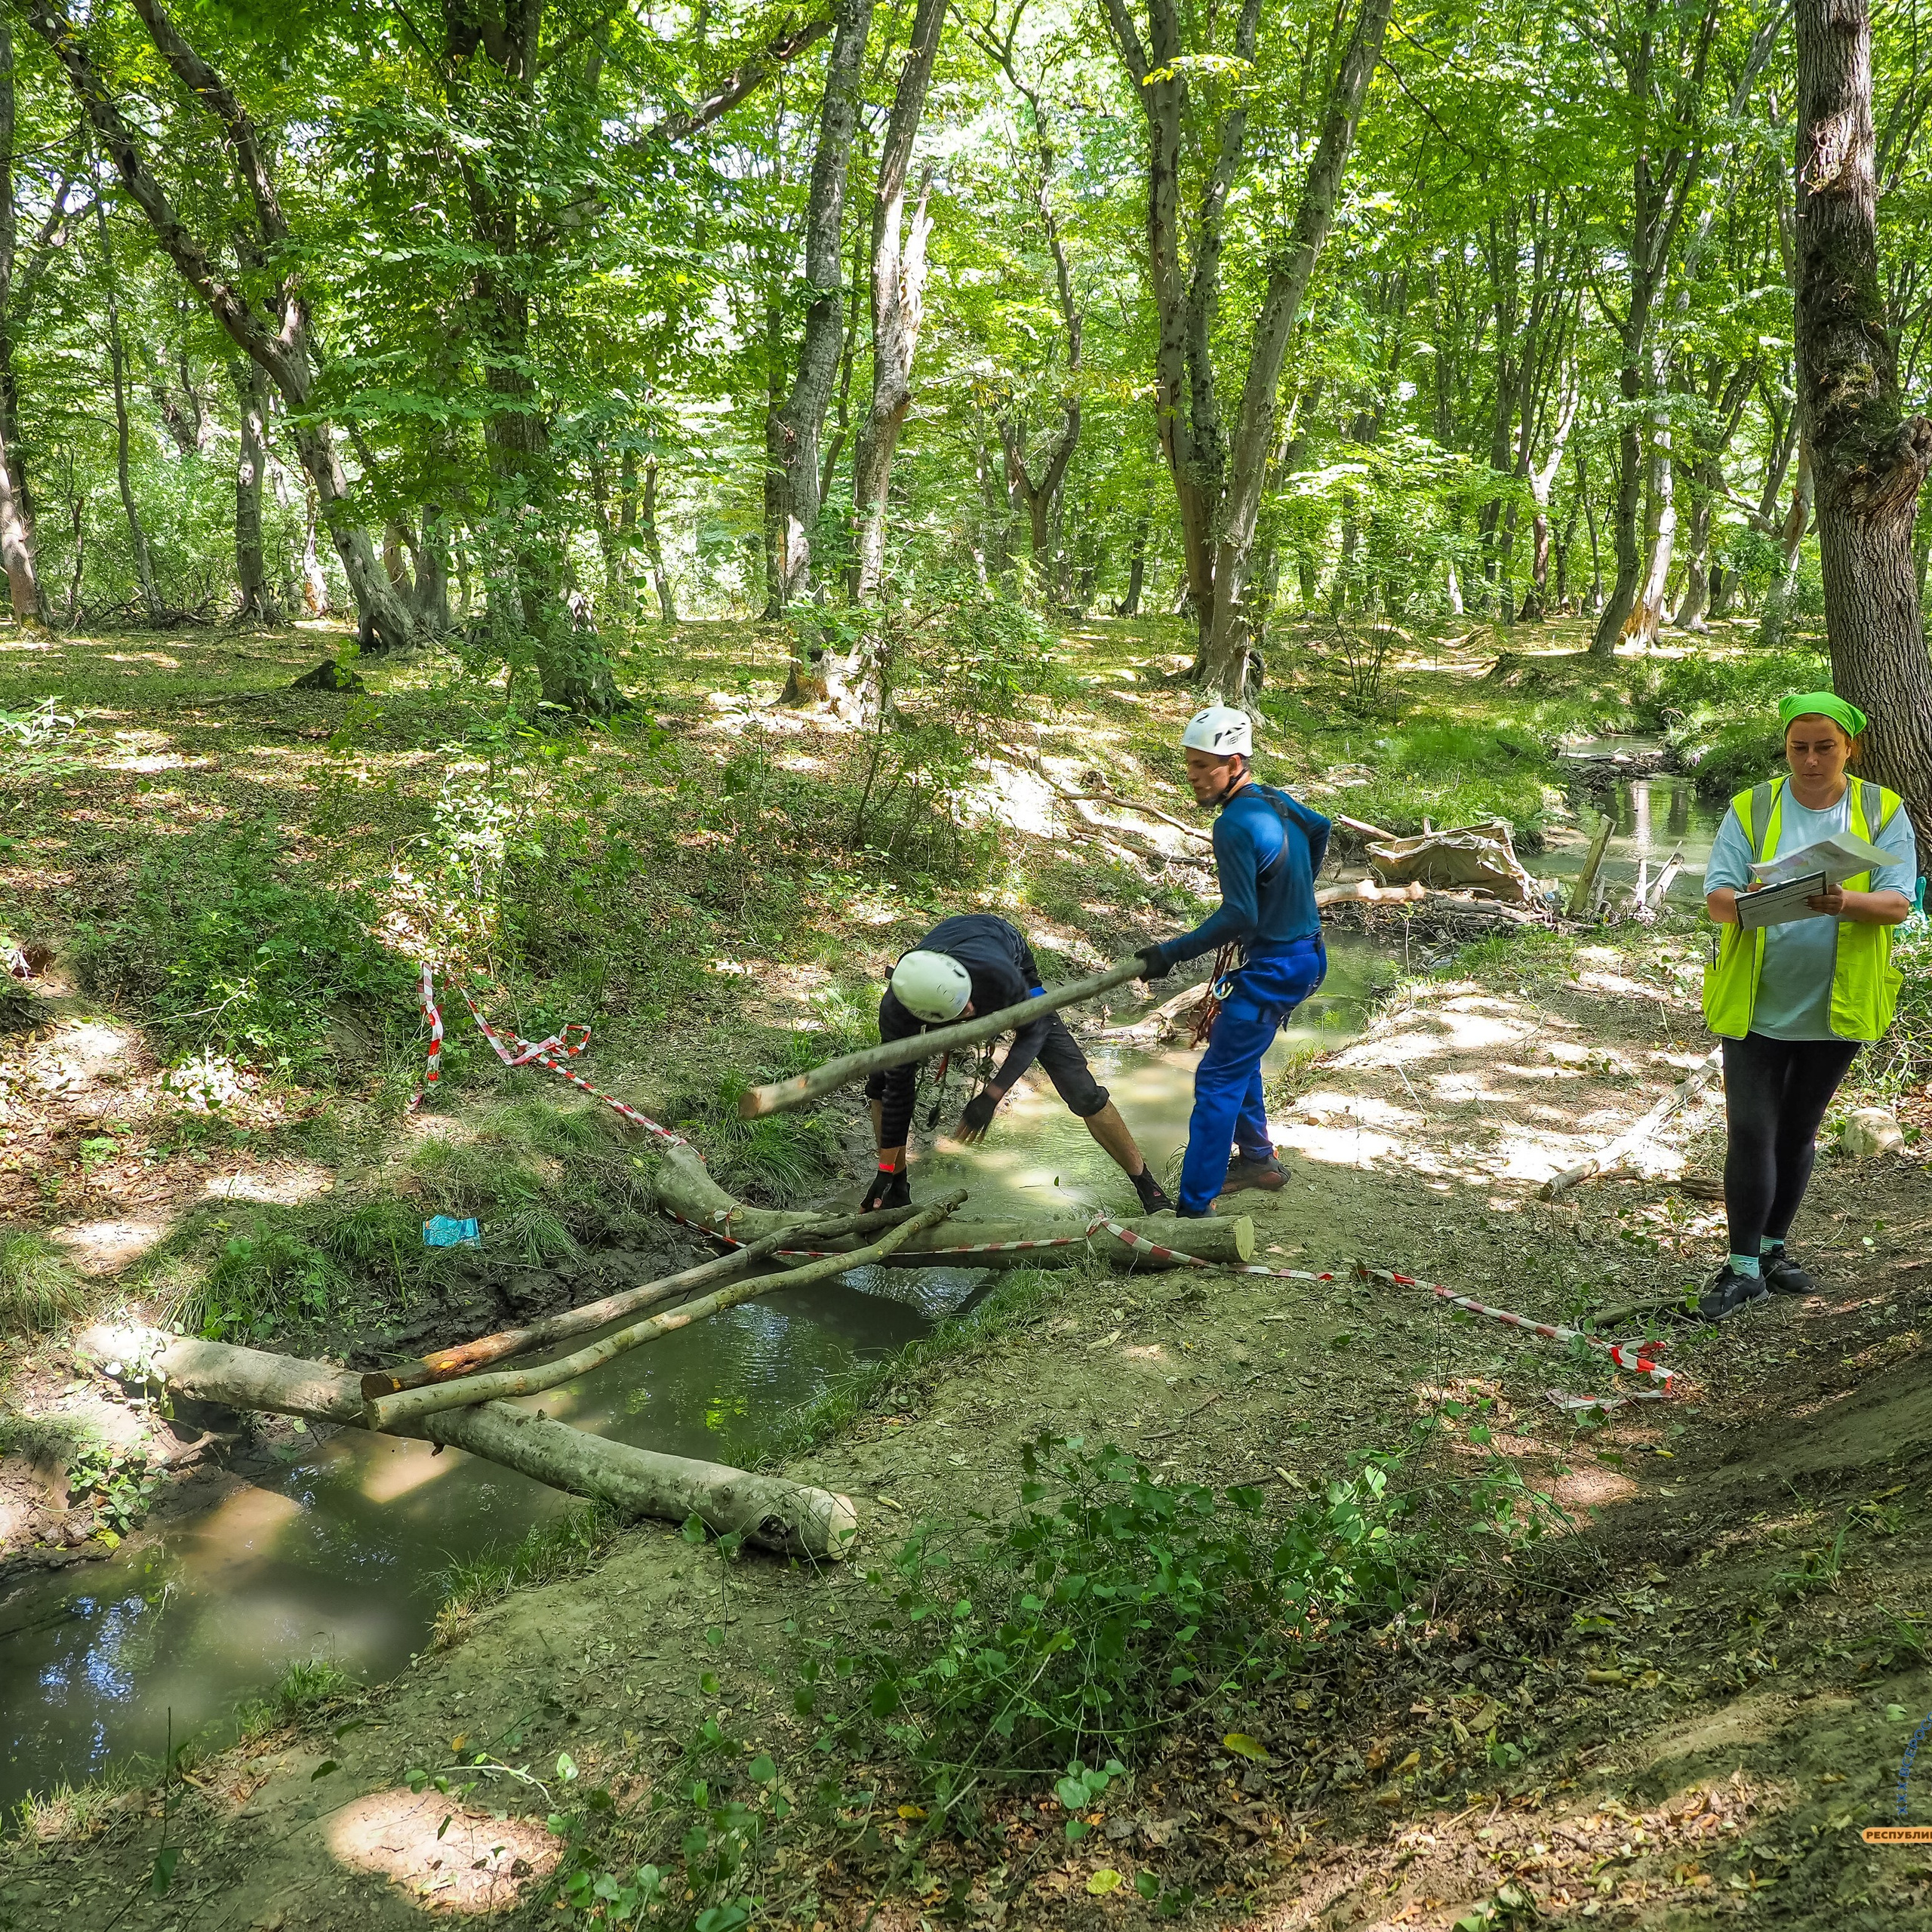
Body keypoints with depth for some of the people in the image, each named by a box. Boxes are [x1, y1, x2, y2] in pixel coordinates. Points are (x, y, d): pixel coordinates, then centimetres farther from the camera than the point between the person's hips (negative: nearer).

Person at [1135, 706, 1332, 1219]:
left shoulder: (1234, 826, -24)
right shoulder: (1274, 799, 4)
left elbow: (1240, 917, -27)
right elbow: (1320, 827, 26)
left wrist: (1172, 953, -21)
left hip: (1274, 968, -9)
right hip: (1306, 951, 10)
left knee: (1218, 1080, -6)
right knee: (1238, 1057, 25)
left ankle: (1192, 1210, -5)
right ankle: (1258, 1159, 39)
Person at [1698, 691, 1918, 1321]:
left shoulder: (1882, 812, 0)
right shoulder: (1751, 809, -2)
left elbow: (1898, 902, -9)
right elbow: (1715, 897, -9)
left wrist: (1848, 903, -30)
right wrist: (1748, 900, -32)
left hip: (1835, 1006, 2)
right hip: (1756, 1003, -1)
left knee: (1798, 1131, 14)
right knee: (1750, 1132, -4)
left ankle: (1773, 1250, 28)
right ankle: (1743, 1268, 3)